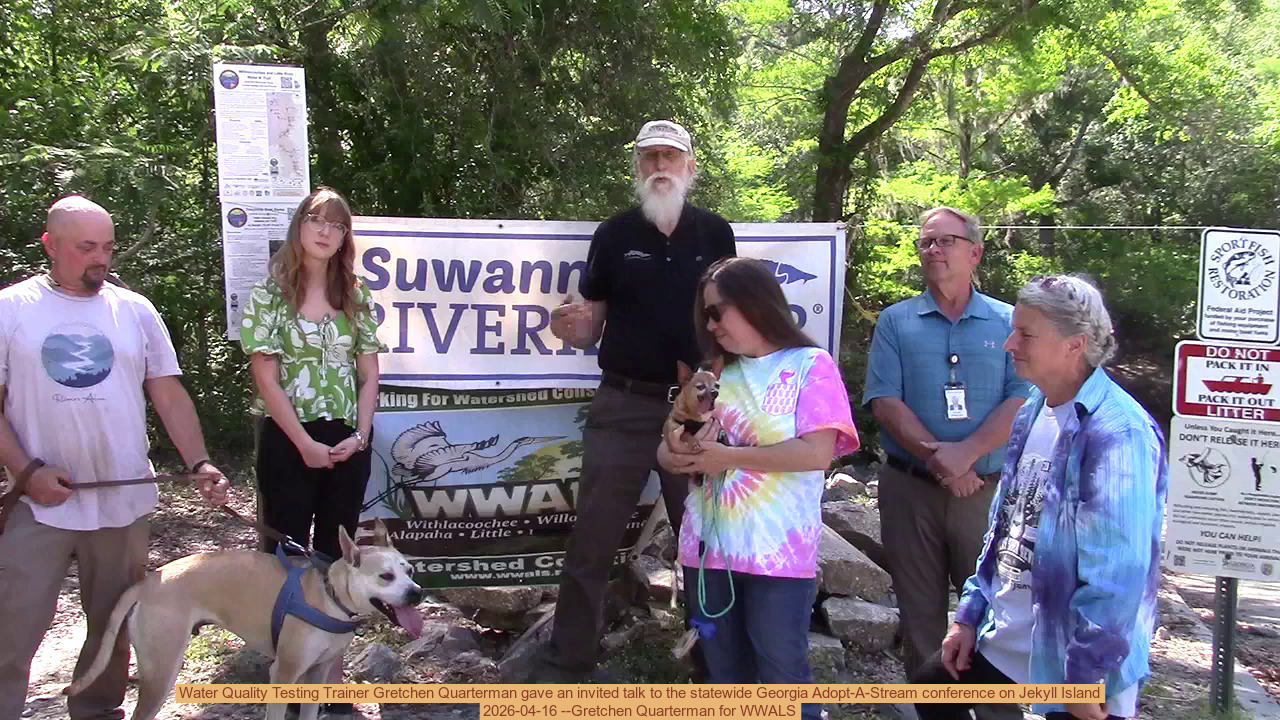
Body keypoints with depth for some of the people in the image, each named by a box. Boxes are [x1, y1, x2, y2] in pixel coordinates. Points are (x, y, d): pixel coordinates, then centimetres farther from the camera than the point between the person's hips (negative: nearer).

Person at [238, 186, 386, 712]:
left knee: (336, 551, 9)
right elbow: (266, 377, -8)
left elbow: (369, 373, 8)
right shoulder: (269, 295, -2)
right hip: (289, 441, -3)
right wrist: (305, 444, -13)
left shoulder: (356, 297, 8)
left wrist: (359, 435, -6)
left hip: (348, 442, 3)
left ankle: (330, 665, 20)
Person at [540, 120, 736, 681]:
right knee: (591, 546, 2)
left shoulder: (715, 233, 6)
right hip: (623, 406, 0)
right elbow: (591, 329, 6)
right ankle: (566, 667, 14)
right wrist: (570, 327, -17)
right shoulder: (614, 234, 4)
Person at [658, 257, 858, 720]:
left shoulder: (809, 365, -3)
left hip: (778, 552, -5)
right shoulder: (718, 373, 11)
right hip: (709, 547, 5)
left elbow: (816, 453, -15)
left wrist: (728, 456, -15)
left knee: (783, 675, 1)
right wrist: (675, 455, -10)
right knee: (725, 677, 15)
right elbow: (672, 446, 15)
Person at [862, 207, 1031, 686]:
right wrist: (936, 457, -16)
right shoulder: (895, 322, 5)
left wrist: (965, 453, -19)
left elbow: (1021, 401, -6)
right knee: (919, 612, 11)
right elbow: (884, 401, -5)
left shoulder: (1008, 322, 5)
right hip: (910, 487, 1)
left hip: (987, 489, -1)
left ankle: (998, 709, 19)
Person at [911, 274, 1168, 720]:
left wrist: (1089, 676, -21)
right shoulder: (1033, 413, 4)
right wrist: (970, 615, 12)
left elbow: (1117, 572, -26)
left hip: (1070, 655, -8)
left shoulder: (1117, 435, -23)